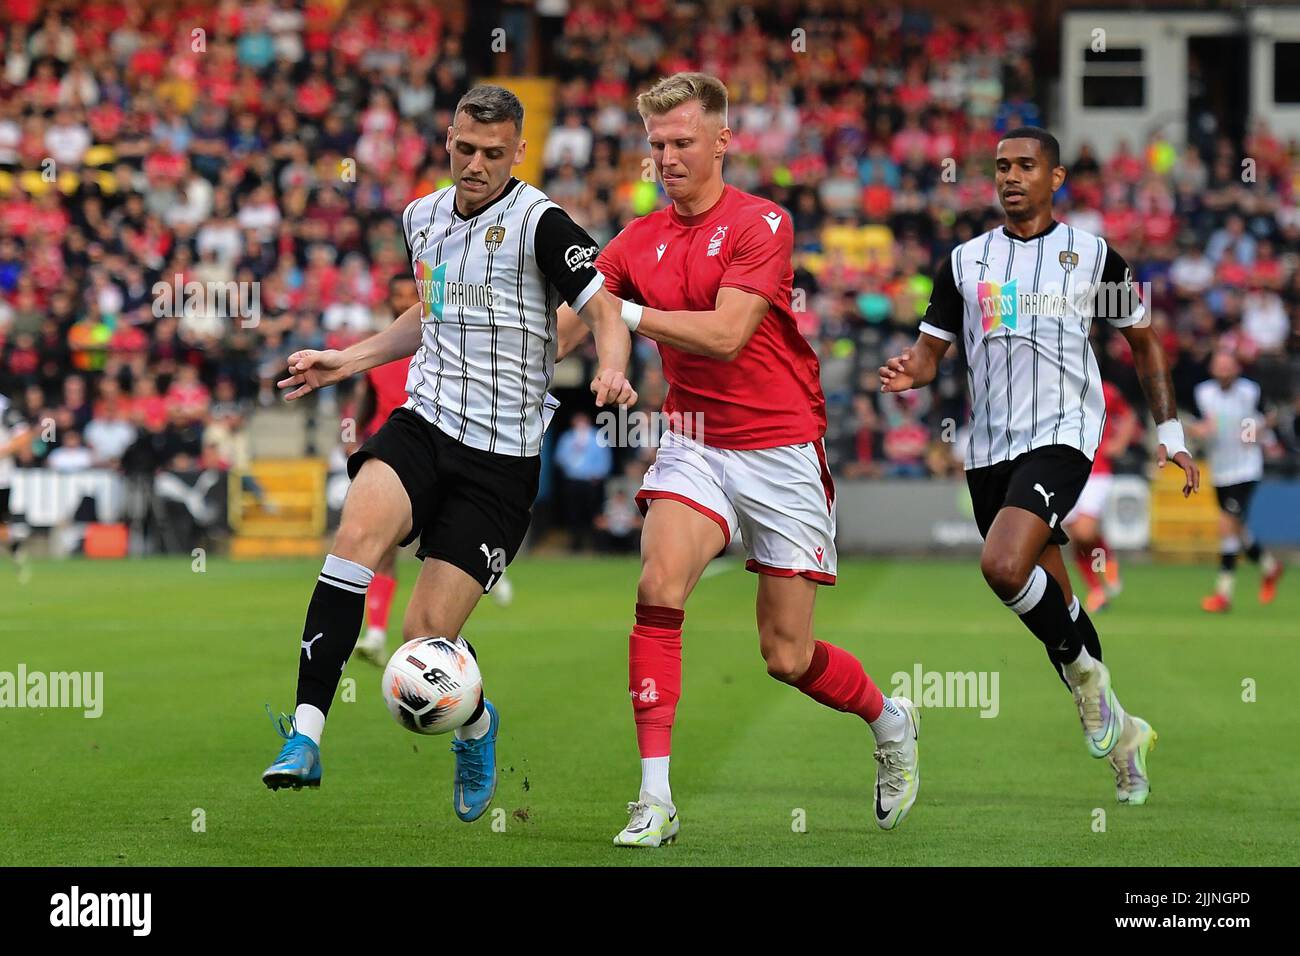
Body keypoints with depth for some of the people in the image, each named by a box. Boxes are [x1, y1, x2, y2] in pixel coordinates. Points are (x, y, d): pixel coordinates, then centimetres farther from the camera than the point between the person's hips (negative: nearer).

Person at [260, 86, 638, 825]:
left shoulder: (538, 223, -8)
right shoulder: (424, 217, 11)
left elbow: (606, 308, -13)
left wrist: (611, 370, -34)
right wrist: (346, 361, 23)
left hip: (501, 458, -4)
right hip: (424, 425, 4)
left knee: (428, 637, -8)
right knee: (358, 534, -28)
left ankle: (476, 728, 29)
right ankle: (305, 739, -30)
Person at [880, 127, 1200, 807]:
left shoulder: (1093, 255, 4)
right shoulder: (964, 261, 10)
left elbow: (1143, 343, 13)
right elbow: (930, 350, 10)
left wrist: (1169, 433, 10)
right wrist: (909, 373, -14)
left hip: (1062, 436, -5)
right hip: (989, 448, 5)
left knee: (1004, 567, -27)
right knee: (1051, 605, 10)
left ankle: (1086, 673, -4)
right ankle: (1120, 732, 25)